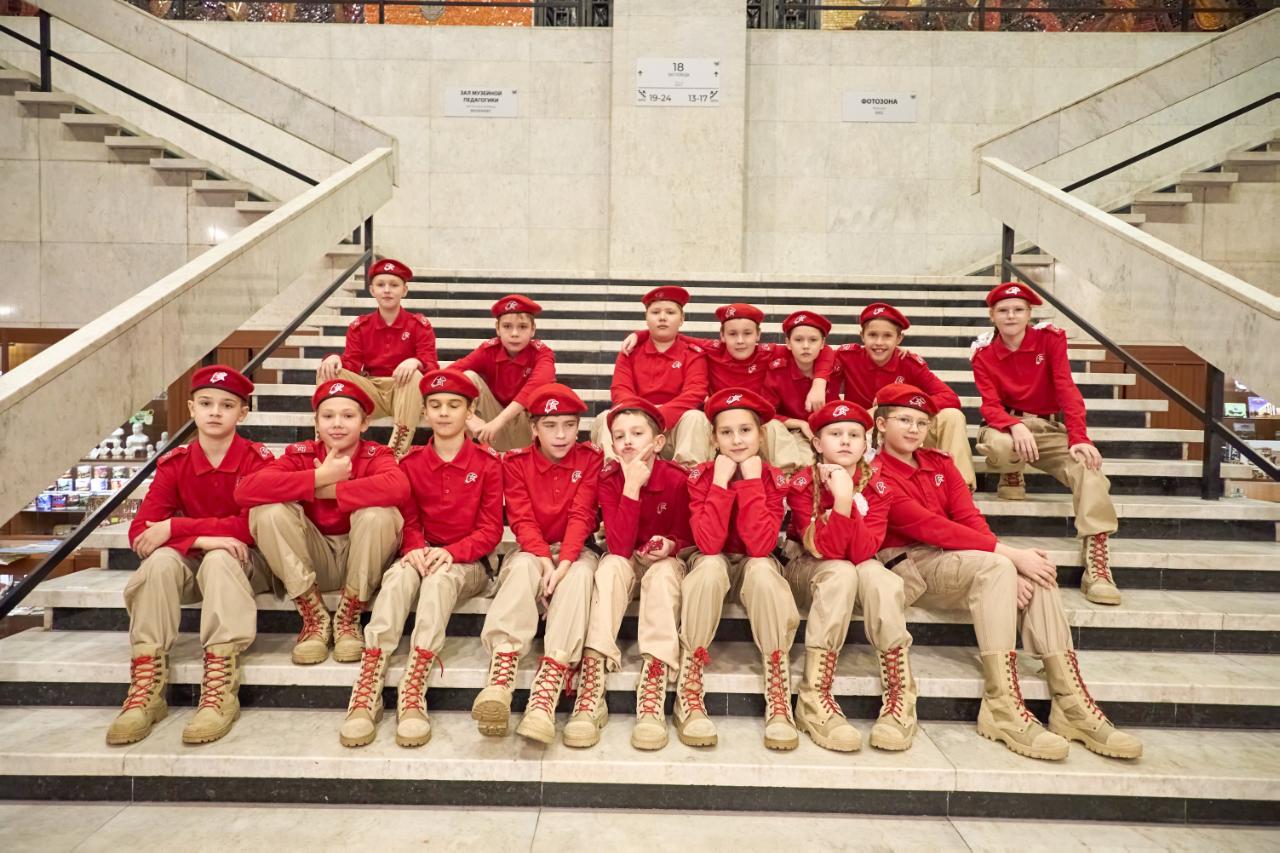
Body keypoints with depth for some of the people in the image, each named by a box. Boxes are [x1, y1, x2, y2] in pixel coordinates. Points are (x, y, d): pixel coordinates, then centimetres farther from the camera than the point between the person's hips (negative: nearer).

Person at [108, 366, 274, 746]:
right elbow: (140, 532, -10)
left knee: (219, 559, -35)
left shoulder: (257, 459, -12)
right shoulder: (174, 463, -1)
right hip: (192, 561, 3)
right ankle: (146, 687, -28)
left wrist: (173, 528, -23)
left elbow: (254, 526, -22)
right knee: (161, 558, -28)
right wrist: (201, 539, -28)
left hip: (245, 562, -3)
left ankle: (220, 690, -38)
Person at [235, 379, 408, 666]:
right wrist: (320, 477, -26)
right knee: (269, 510, -22)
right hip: (313, 562, 2)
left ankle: (348, 619, -11)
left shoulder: (375, 455, -10)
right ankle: (315, 618, -10)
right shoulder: (301, 454, -5)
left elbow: (398, 487, -37)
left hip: (361, 561, -2)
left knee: (378, 513, -31)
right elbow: (245, 490, -25)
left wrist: (331, 490, -28)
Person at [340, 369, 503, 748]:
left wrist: (450, 552, -21)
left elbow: (491, 530, -5)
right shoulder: (411, 462, 7)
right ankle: (368, 686, -41)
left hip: (467, 562, -2)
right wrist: (416, 549, -18)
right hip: (423, 555, 2)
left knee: (441, 577, -35)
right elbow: (408, 521, 5)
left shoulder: (487, 463, -1)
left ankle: (413, 691, -43)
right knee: (399, 575, -32)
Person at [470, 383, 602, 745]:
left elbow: (581, 516, -12)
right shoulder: (516, 462, -1)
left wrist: (564, 562, -27)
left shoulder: (590, 458, -2)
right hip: (531, 551, 1)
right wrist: (544, 559, -27)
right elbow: (522, 519, -10)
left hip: (574, 551, -1)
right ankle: (501, 674, -50)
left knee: (581, 573, -34)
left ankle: (546, 689, -47)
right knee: (522, 567, -33)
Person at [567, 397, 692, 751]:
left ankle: (651, 700, -39)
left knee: (664, 573, -33)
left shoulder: (676, 479, -16)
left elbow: (686, 539, 0)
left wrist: (671, 545, -24)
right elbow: (619, 547, -27)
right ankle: (591, 694, -39)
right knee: (611, 565, -32)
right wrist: (632, 486, -32)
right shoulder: (609, 480, -15)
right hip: (625, 561, 1)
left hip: (664, 561, 0)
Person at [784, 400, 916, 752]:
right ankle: (815, 699, -35)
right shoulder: (802, 483, -16)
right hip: (806, 568, -2)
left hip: (859, 569, 2)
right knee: (841, 573, -35)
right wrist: (840, 499, -39)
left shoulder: (875, 486, -11)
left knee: (875, 573, -32)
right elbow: (827, 550, -27)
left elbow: (862, 552, -26)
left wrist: (847, 496, -35)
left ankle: (900, 698, -27)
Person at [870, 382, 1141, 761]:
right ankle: (1001, 707, -30)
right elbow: (932, 528, -18)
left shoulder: (939, 463, 15)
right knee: (995, 568, -30)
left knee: (1035, 571, -16)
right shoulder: (876, 476, -8)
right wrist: (1007, 554, -23)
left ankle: (1071, 703, -16)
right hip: (908, 567, -7)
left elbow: (970, 518, 4)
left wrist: (1008, 566, -14)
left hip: (952, 559, 7)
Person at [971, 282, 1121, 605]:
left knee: (1089, 466, -30)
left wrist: (1079, 438, -26)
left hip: (1050, 427, 1)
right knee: (997, 445, -39)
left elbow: (1066, 389, -12)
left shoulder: (1050, 338, -3)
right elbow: (990, 405, -11)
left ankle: (1097, 561, -35)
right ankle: (1011, 478, 1)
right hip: (1006, 426, -1)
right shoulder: (983, 353, -1)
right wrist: (1015, 427, -34)